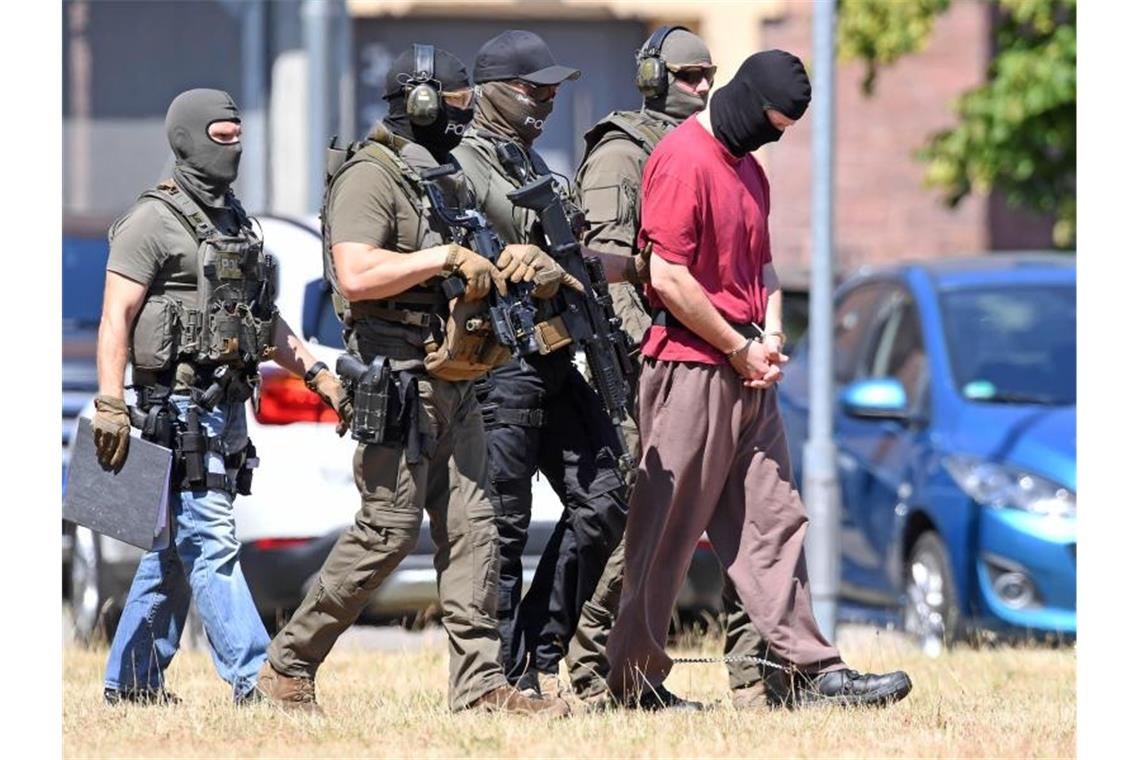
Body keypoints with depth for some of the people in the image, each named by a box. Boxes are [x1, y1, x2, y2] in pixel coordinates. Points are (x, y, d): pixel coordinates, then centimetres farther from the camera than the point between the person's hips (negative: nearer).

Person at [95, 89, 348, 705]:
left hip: (226, 409, 9)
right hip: (180, 406, -9)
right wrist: (110, 405, -21)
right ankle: (255, 681, -16)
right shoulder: (154, 221, -8)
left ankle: (130, 679, 18)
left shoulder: (235, 222, 18)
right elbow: (115, 316, -13)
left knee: (175, 549, 11)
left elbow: (264, 320, 25)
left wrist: (317, 372, 15)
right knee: (211, 543, -11)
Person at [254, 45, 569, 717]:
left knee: (471, 527, 1)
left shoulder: (445, 181, 19)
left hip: (452, 381, 9)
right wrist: (448, 258, -21)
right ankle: (290, 664, 3)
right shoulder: (371, 178, -10)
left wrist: (494, 270, 12)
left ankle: (480, 682, -1)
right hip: (397, 381, -9)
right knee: (389, 529, -8)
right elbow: (356, 276, -25)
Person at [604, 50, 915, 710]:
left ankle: (813, 669, 4)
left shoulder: (749, 168, 18)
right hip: (690, 366, -9)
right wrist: (739, 348, -11)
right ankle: (636, 678, 3)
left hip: (748, 372, 9)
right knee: (668, 529, -4)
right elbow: (669, 278, -18)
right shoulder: (683, 160, -13)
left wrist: (770, 336, 7)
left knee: (775, 520, 5)